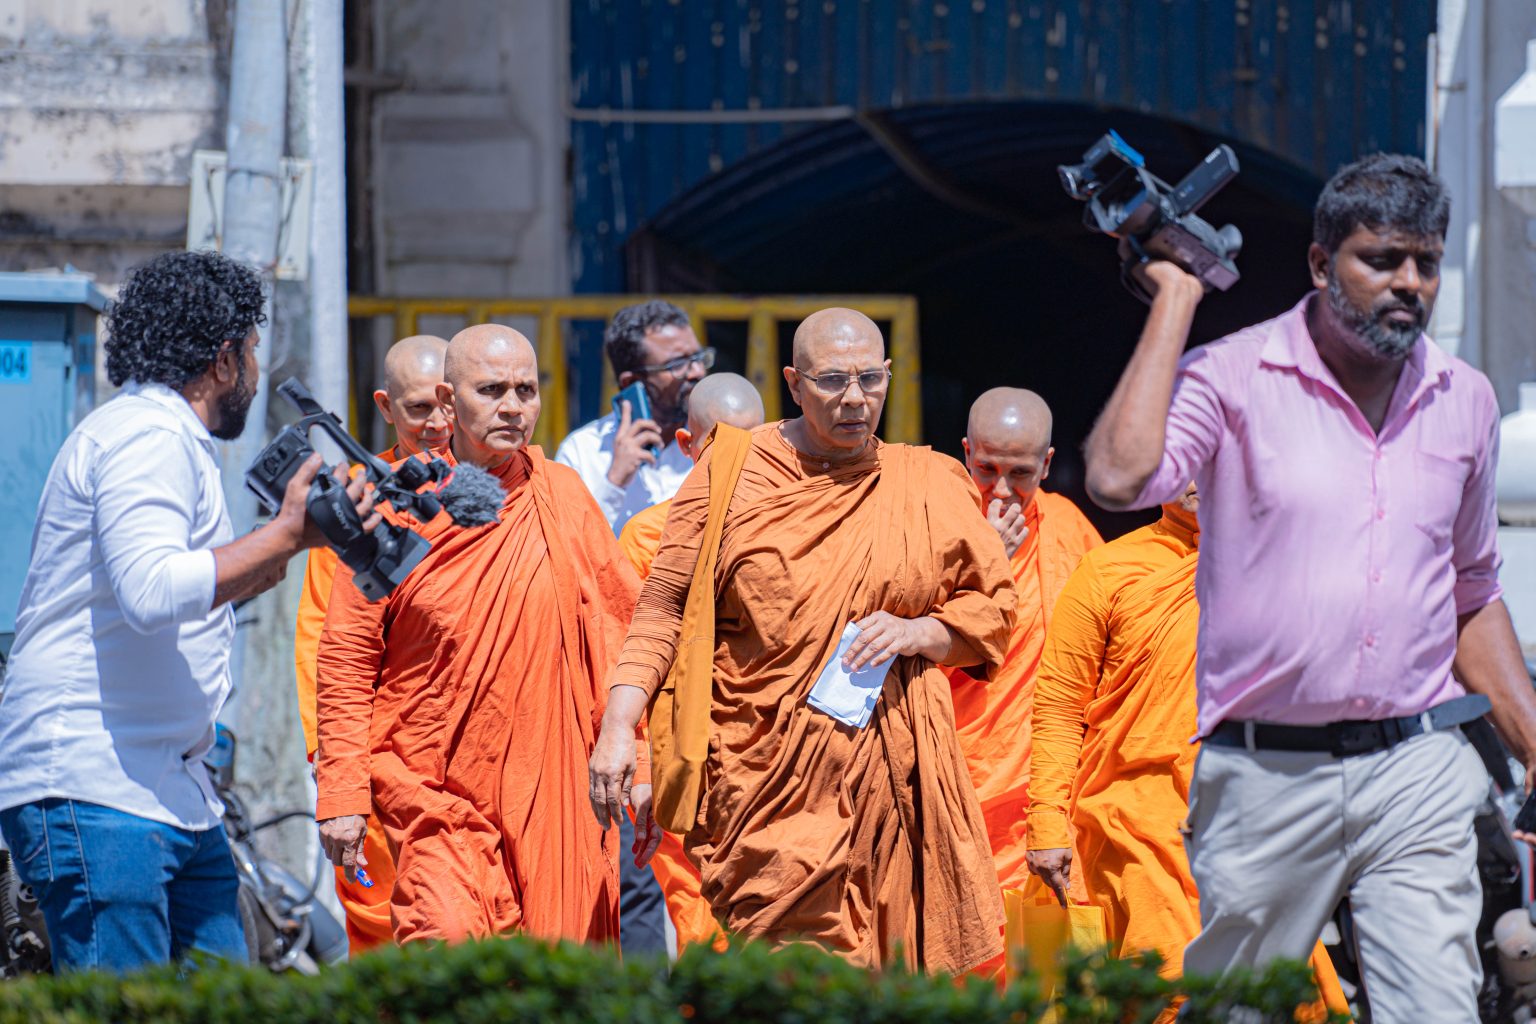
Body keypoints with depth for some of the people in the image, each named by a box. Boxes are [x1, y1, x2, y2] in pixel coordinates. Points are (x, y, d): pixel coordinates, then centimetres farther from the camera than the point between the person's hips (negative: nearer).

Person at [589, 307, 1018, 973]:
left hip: (890, 783, 2)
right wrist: (619, 726, -6)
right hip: (765, 770, -2)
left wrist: (919, 632, -4)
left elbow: (992, 607, 17)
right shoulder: (733, 469, 6)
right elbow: (665, 604, 5)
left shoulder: (930, 487, 10)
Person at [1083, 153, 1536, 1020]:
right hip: (1266, 776, -3)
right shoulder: (1234, 380, -2)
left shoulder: (1466, 401, 12)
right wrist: (1176, 300, -11)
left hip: (1419, 775, 3)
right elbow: (1119, 478, -22)